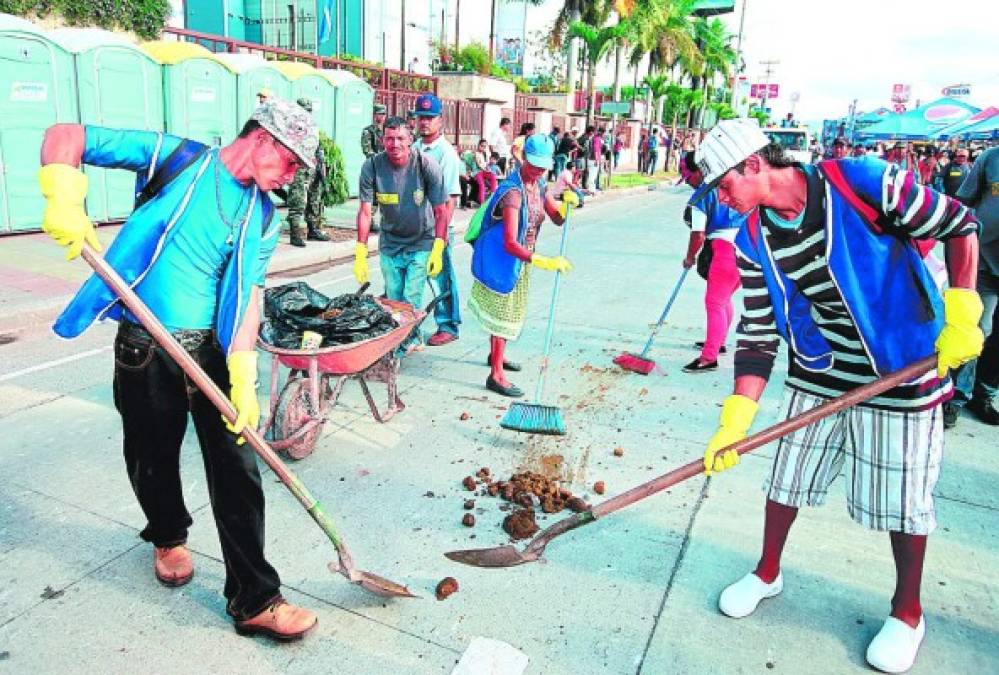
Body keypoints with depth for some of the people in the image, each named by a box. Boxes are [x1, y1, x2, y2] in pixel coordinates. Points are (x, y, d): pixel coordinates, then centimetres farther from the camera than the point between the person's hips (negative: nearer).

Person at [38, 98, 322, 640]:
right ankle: (168, 536, 47)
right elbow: (63, 137, -2)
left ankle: (254, 599, 9)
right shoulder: (176, 158, -3)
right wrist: (65, 199, -22)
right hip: (144, 349, -1)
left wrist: (243, 372, -16)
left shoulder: (263, 216, 4)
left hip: (214, 351, 2)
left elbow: (249, 293, -4)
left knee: (237, 472, -2)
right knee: (152, 462, 15)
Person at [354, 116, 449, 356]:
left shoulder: (427, 166, -18)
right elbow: (365, 212, -11)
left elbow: (441, 211, -14)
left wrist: (437, 250, -21)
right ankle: (414, 338, 32)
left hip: (421, 243, -3)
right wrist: (360, 254, -15)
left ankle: (406, 341, 15)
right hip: (389, 244, 3)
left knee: (411, 298, -9)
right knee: (393, 299, 9)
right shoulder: (372, 166, -14)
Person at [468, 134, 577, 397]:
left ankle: (496, 355, 41)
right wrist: (543, 262, -45)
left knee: (509, 309, 21)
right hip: (502, 259, -8)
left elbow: (558, 219, 7)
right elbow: (510, 243, -35)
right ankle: (496, 375, 2)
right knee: (503, 310, -5)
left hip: (521, 259, 9)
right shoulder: (513, 191, -27)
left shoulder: (538, 185, 0)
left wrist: (567, 203, -15)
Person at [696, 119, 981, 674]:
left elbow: (959, 225, -9)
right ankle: (767, 573, 37)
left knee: (901, 498, 7)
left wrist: (961, 316, -15)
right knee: (786, 479, 12)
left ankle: (907, 612, 32)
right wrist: (735, 419, -13)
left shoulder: (861, 182, -21)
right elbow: (757, 335, -7)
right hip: (817, 375, 4)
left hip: (904, 372, -4)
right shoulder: (753, 240, -8)